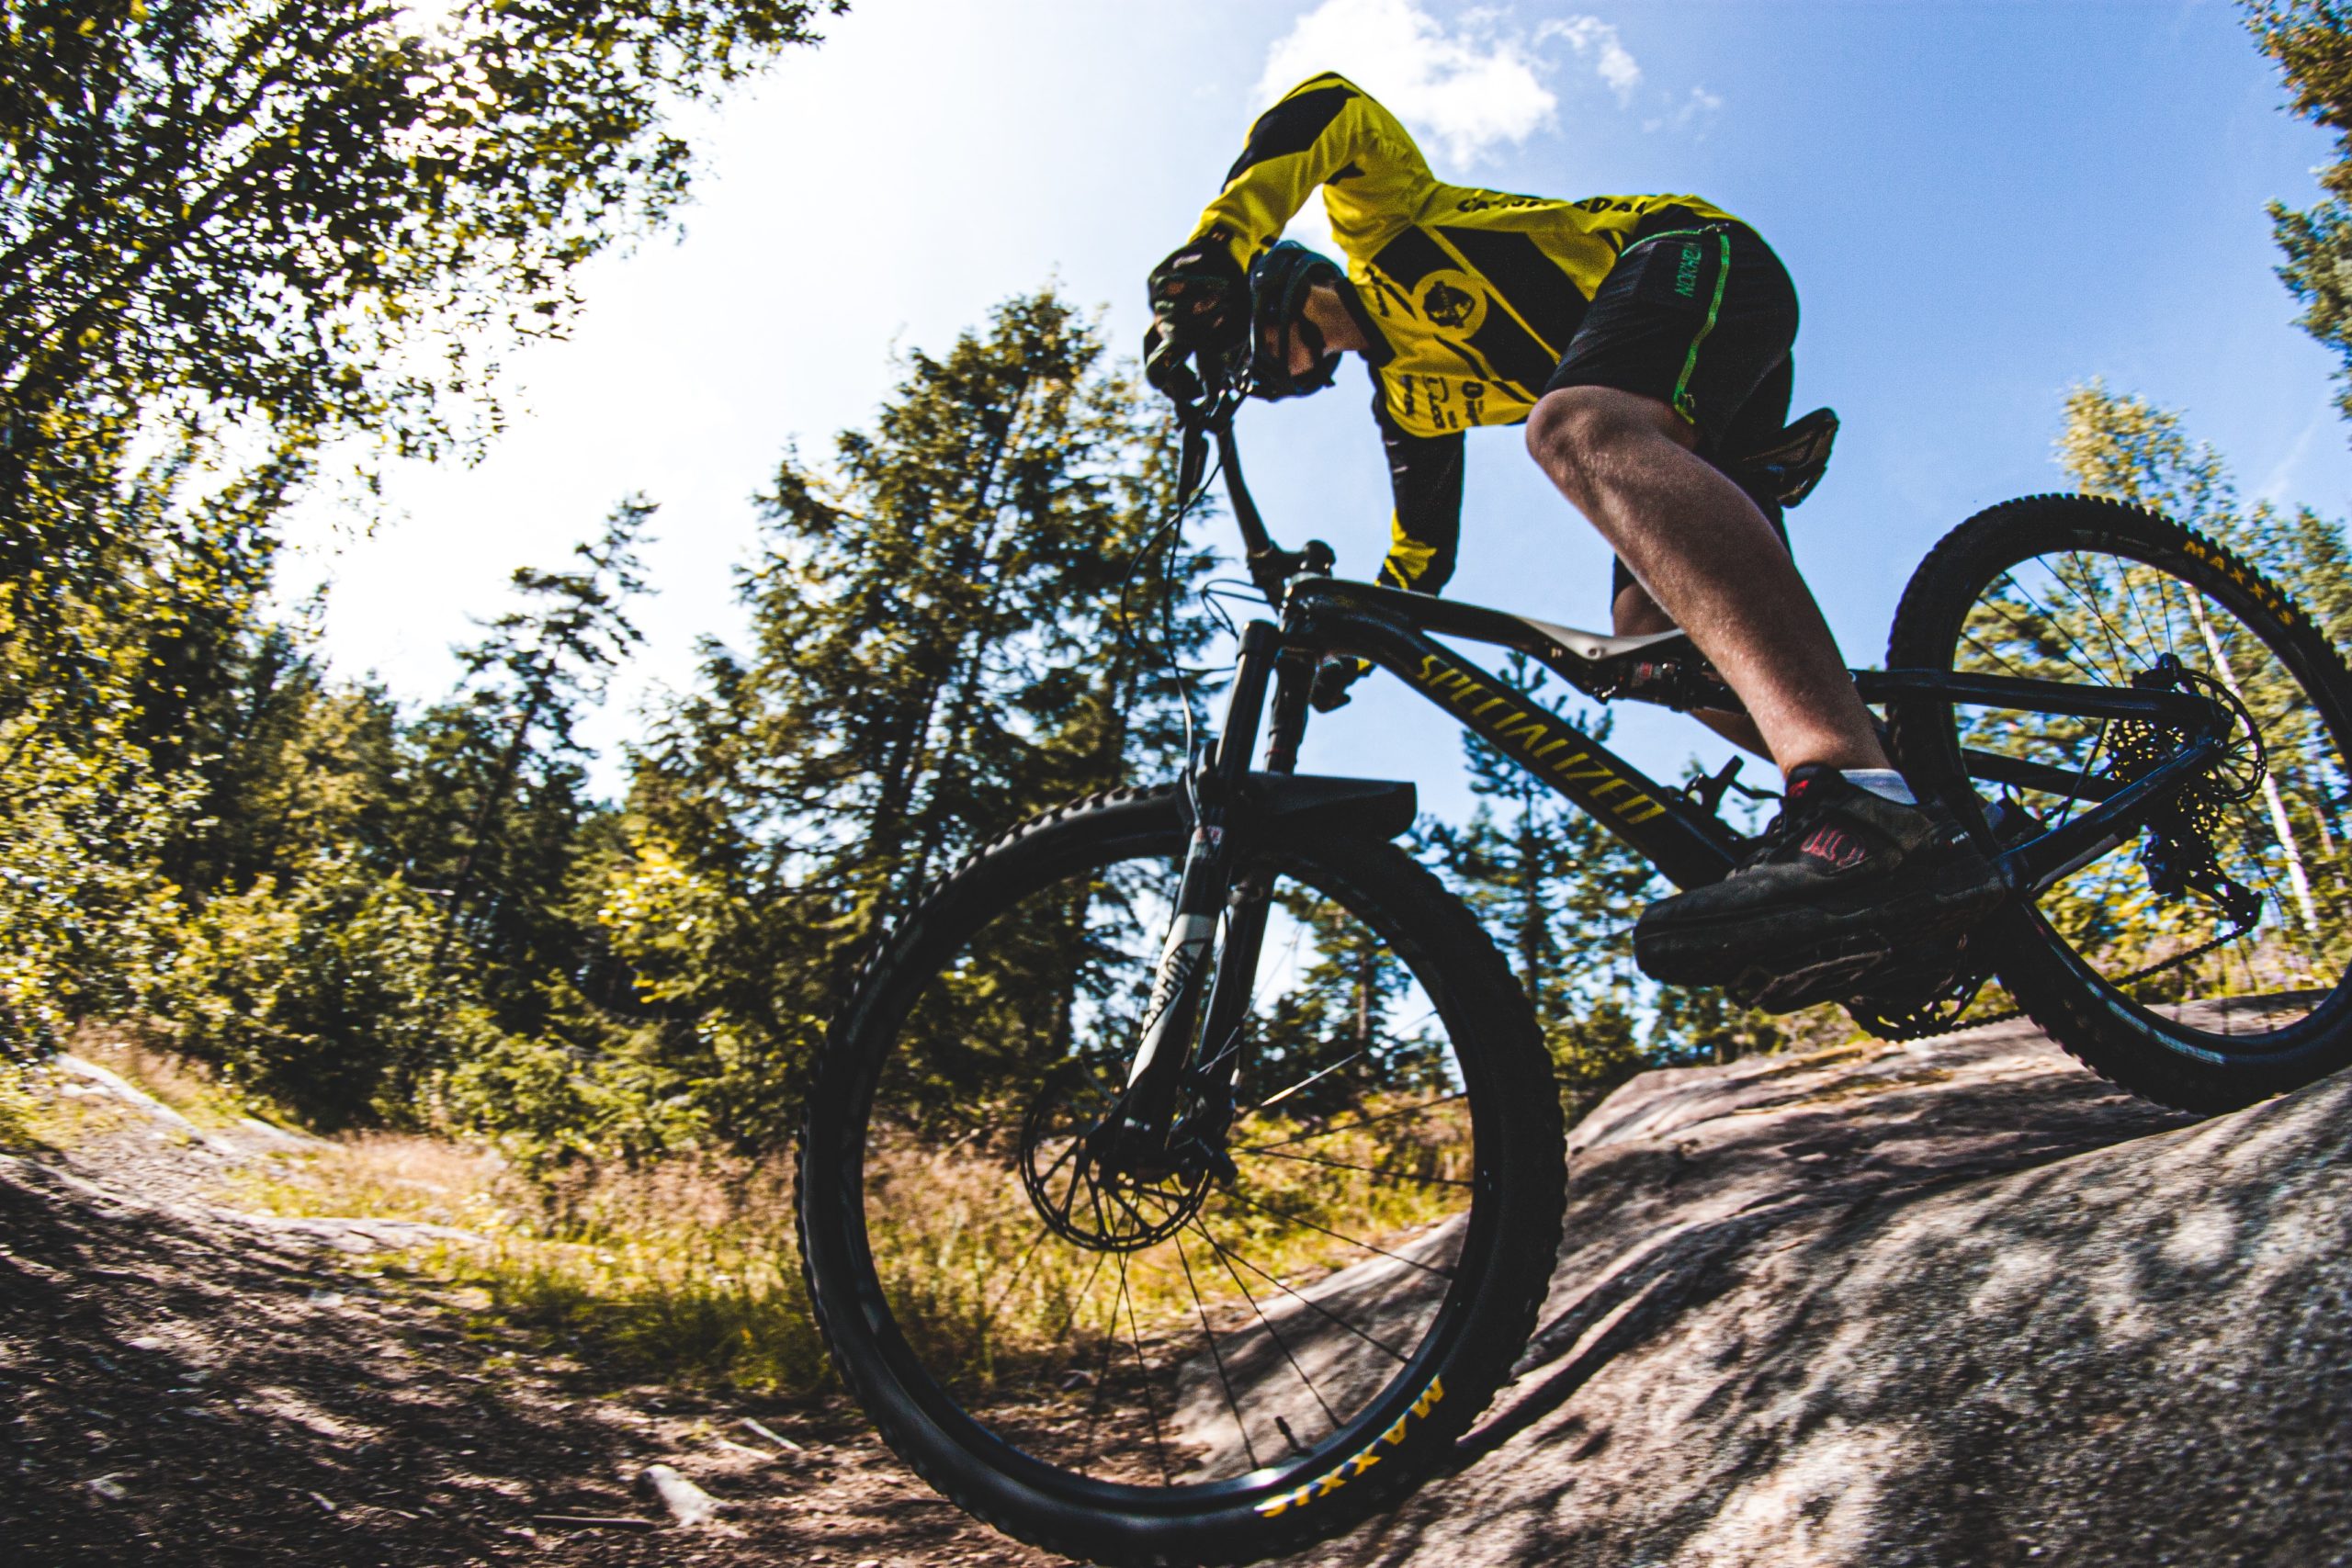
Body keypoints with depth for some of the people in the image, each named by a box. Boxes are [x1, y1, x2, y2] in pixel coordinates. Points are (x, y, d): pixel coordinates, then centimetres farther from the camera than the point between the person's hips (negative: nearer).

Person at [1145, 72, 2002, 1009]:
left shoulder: (1380, 227, 9)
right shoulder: (1406, 391, 26)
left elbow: (1326, 110, -11)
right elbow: (1425, 547, 30)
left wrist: (1207, 258, -21)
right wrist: (1350, 642, 26)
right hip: (1686, 407, 8)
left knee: (1574, 428, -38)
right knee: (1648, 633, -8)